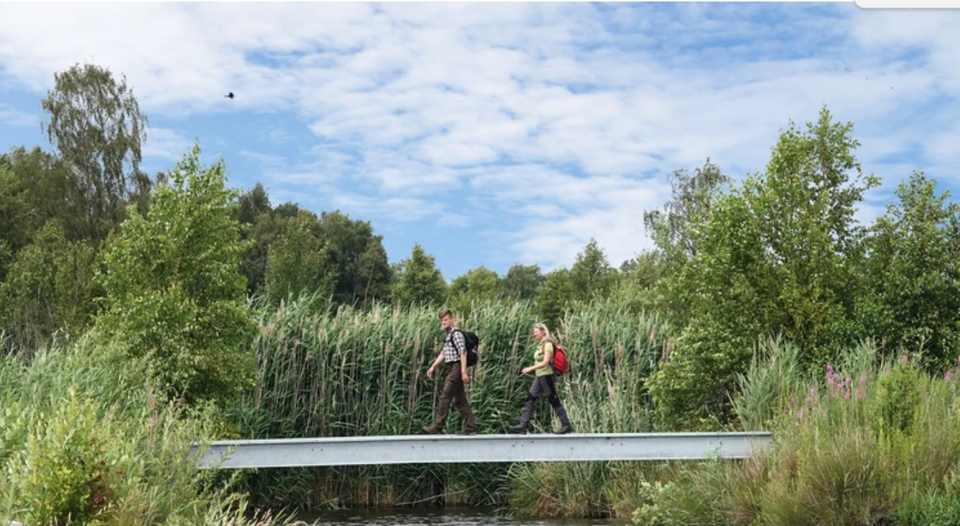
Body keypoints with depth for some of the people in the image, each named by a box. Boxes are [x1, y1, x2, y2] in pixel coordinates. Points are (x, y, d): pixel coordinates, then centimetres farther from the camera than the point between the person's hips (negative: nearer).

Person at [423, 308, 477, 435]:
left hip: (456, 368, -10)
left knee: (445, 398, -8)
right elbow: (443, 354, 24)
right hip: (452, 369, 10)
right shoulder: (448, 335, 18)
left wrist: (463, 372, -23)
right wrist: (433, 367, 19)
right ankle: (470, 427, 10)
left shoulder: (456, 334, -11)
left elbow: (463, 353, -18)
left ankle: (437, 427, -5)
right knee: (460, 400, 9)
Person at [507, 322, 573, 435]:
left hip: (546, 376, -9)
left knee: (554, 400, -3)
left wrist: (530, 368, -26)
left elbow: (545, 362, -22)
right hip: (539, 376, 9)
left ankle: (566, 425, 6)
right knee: (529, 399, 1)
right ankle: (523, 425, -2)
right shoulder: (541, 345, 14)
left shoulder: (548, 345, -13)